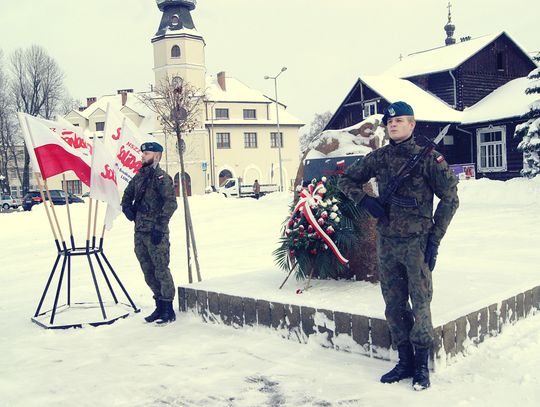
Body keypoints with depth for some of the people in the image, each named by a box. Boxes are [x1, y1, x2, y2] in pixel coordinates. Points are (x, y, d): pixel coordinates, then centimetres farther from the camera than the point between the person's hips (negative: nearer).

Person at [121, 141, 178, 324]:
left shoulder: (161, 177, -9)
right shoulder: (139, 176, 14)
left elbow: (171, 203, -18)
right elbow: (127, 195, 29)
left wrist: (160, 226, -21)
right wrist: (126, 207, 8)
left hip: (155, 233, -8)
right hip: (140, 232, 8)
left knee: (161, 270, -4)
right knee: (148, 272, 14)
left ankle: (169, 310, 6)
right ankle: (160, 306, 26)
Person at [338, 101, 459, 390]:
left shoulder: (428, 158, -4)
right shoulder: (378, 158, 7)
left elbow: (449, 198, -2)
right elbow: (346, 180, 18)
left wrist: (434, 239, -8)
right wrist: (365, 200, -2)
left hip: (417, 242, -4)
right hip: (386, 242, 4)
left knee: (420, 304, -1)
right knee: (394, 306, 10)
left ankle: (421, 366, 14)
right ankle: (405, 362, 24)